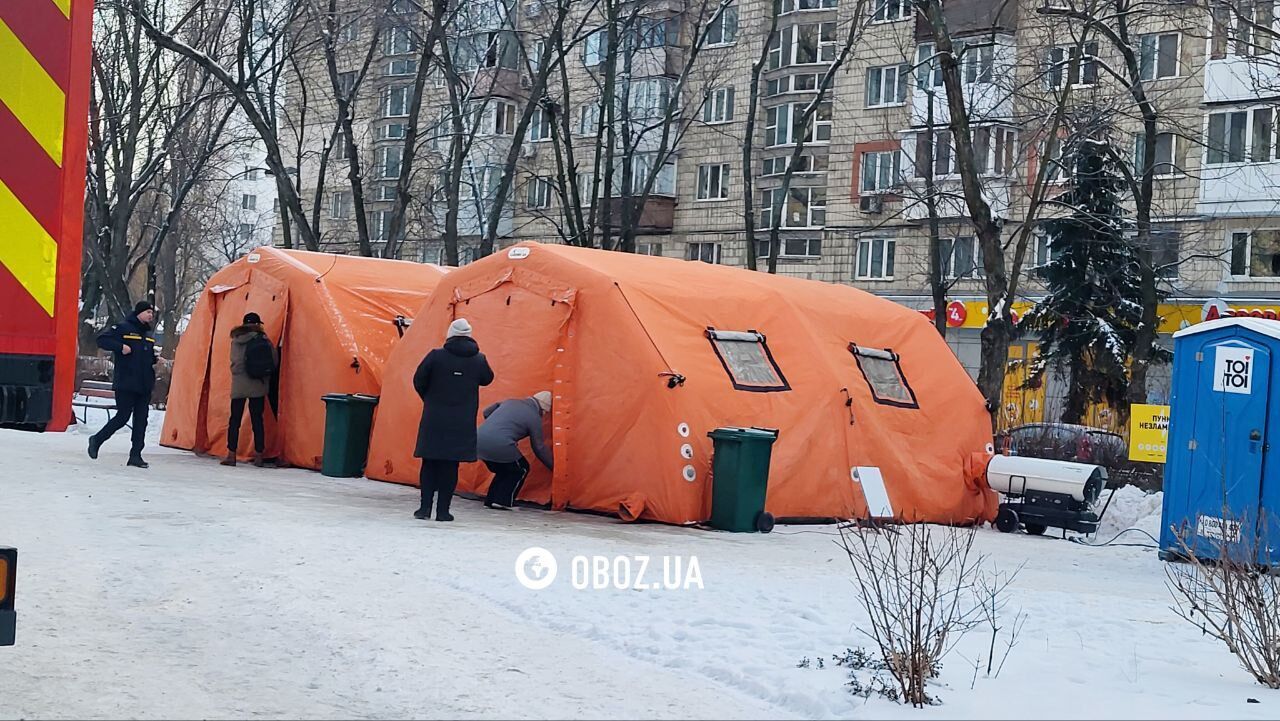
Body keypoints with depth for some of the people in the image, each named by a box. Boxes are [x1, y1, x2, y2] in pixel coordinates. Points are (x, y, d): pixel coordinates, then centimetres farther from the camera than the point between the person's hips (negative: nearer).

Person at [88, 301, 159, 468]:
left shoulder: (149, 334, 18)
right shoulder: (123, 328, -5)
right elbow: (102, 340, -10)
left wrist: (156, 359, 6)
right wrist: (121, 346, -20)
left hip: (145, 386, 7)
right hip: (126, 385, -7)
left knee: (141, 420, 2)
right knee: (123, 417, -4)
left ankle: (136, 454, 5)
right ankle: (97, 440, 17)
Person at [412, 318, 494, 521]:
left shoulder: (436, 356, -7)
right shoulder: (478, 360, -3)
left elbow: (419, 381, -1)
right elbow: (487, 379, 15)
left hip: (434, 420, 0)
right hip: (462, 424, 1)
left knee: (430, 463, 9)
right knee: (450, 466, 5)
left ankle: (425, 507, 7)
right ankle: (443, 510, 5)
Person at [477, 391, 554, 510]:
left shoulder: (511, 402, 22)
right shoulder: (534, 417, 5)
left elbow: (486, 412, 27)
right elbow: (539, 447, 11)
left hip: (479, 440, 7)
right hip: (499, 445, -7)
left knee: (503, 470, 28)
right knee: (521, 469, 16)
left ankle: (490, 500, 23)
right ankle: (503, 501, 7)